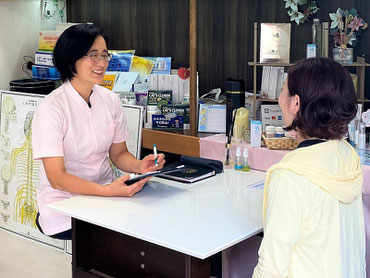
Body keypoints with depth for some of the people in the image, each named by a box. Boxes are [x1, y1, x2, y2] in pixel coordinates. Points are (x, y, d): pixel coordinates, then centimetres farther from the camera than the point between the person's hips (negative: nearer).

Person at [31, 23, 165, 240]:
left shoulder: (111, 100, 5)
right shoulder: (51, 108, -14)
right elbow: (57, 178, -18)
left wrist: (140, 166, -10)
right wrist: (108, 191, -31)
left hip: (106, 196, 6)